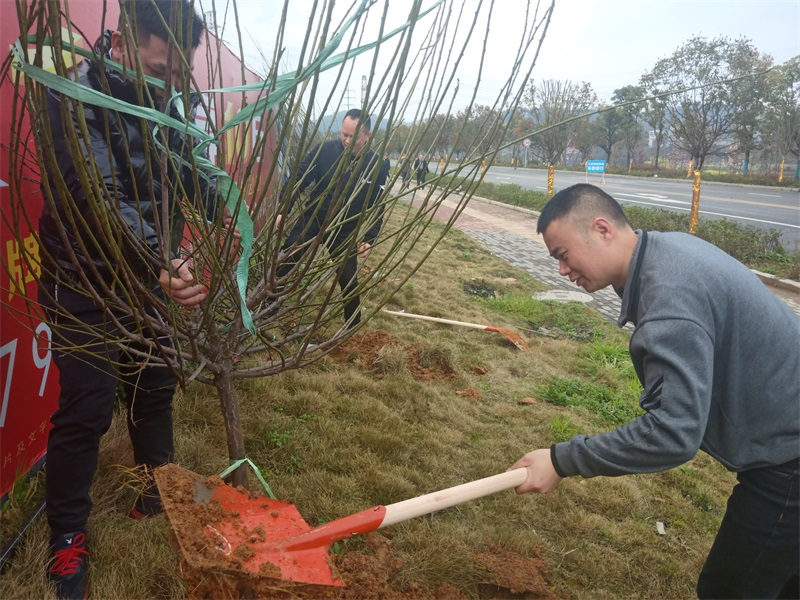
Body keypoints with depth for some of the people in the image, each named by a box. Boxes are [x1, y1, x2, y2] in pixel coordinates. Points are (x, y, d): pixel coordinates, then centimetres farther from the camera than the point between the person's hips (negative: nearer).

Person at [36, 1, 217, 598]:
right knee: (87, 410, -1)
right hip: (85, 284, -6)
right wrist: (162, 263, -44)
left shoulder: (161, 103, 4)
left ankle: (158, 493, 37)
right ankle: (67, 533, 21)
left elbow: (194, 179, 8)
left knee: (156, 390, 16)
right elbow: (101, 198, -31)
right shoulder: (75, 96, -18)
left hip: (151, 277, 7)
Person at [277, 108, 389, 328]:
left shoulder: (378, 166, -10)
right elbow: (299, 180, -10)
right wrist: (283, 210, -21)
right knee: (283, 266, 4)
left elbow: (376, 207, -3)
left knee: (349, 282, 6)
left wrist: (369, 239, -10)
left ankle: (354, 329, 27)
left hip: (345, 233, 0)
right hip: (311, 222, 0)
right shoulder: (324, 150, -13)